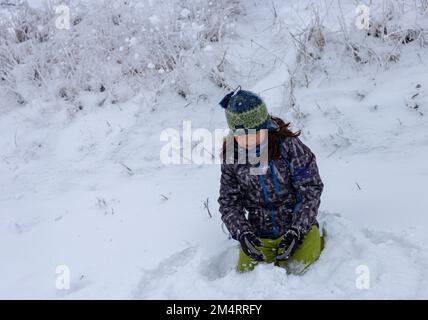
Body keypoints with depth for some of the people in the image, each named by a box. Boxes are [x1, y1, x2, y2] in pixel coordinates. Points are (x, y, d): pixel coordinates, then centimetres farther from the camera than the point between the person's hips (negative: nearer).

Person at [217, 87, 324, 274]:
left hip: (298, 228, -3)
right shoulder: (231, 156, -6)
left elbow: (311, 190, -12)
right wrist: (242, 232, -18)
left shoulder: (288, 146, -16)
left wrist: (297, 230, -21)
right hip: (258, 235, 3)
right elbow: (228, 202, -2)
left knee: (296, 270, -18)